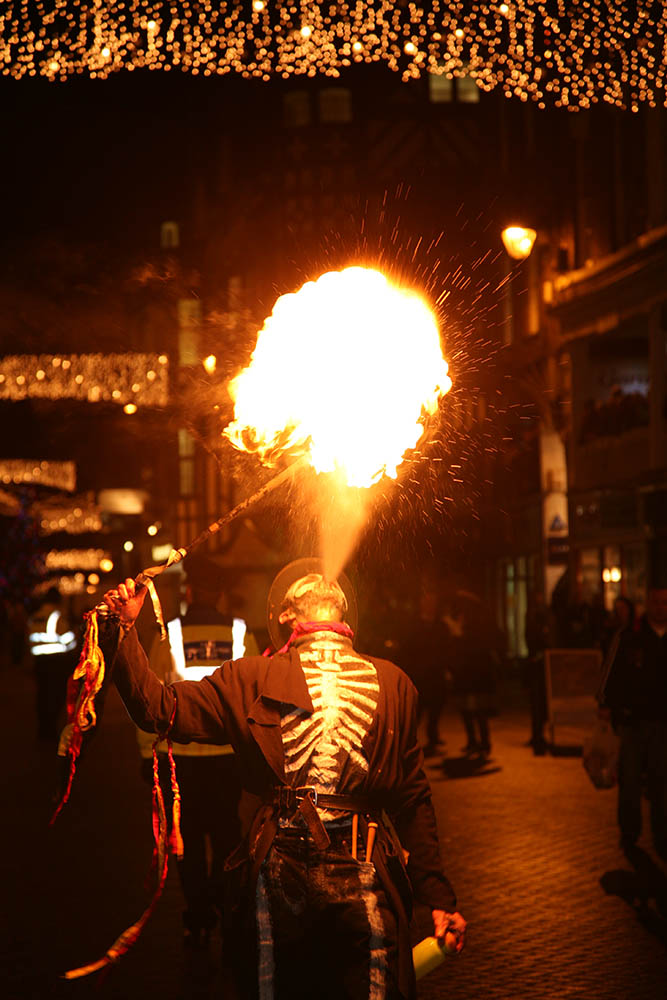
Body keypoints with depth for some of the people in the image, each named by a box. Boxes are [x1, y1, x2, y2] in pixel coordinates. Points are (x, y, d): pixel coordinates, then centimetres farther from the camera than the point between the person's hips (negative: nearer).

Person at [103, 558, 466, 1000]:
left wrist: (439, 897, 12)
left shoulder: (391, 683, 13)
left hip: (365, 884, 1)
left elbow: (413, 799, 14)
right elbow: (158, 708, 3)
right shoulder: (253, 679, 10)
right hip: (278, 878, -1)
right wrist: (126, 629, -5)